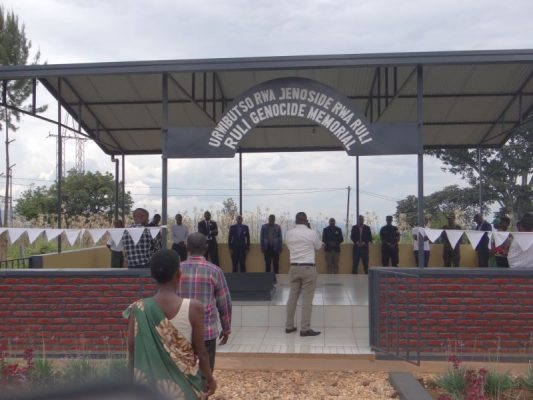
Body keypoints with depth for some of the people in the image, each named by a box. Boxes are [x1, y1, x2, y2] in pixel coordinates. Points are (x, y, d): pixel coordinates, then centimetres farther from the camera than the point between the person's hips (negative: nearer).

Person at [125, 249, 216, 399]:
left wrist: (133, 381, 10)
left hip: (150, 384, 2)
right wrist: (209, 378, 6)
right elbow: (200, 351, -10)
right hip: (184, 383, -1)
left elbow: (132, 350, -5)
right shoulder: (194, 308, -18)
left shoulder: (138, 309, -13)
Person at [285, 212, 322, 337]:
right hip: (308, 268, -4)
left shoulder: (289, 233, 2)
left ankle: (289, 326, 18)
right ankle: (305, 329, -1)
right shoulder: (312, 233, -8)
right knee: (307, 299, -1)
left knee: (292, 297, 12)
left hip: (294, 267, 4)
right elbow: (318, 246, 11)